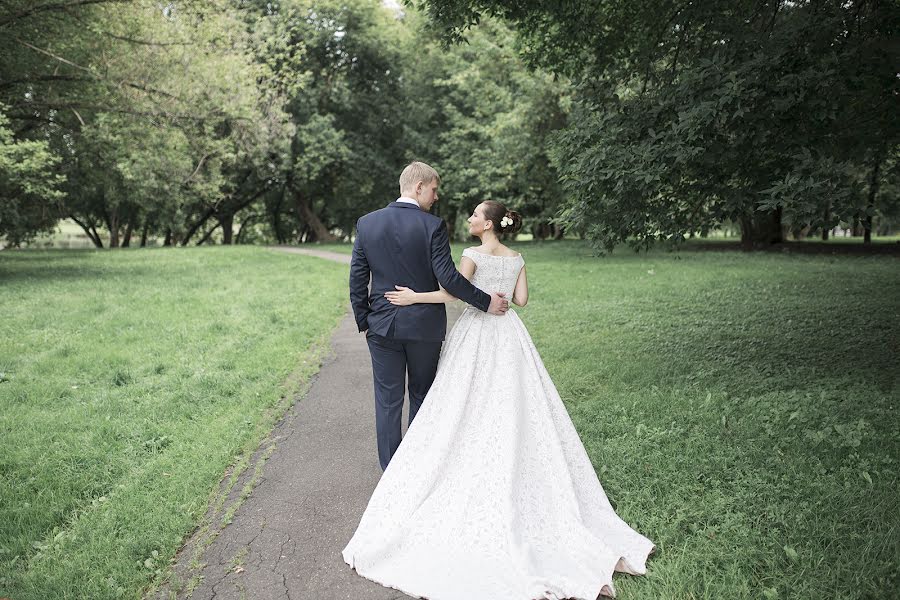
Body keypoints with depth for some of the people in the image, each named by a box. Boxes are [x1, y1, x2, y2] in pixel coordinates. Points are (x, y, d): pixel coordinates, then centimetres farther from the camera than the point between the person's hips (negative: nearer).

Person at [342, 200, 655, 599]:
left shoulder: (473, 255, -9)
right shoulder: (516, 259, 8)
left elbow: (452, 292, -19)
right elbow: (521, 299, 6)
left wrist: (413, 297, -13)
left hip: (476, 334, -5)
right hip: (508, 335, 6)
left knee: (469, 408, 4)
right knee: (511, 407, 10)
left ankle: (471, 473, 12)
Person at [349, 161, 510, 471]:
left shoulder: (366, 223, 0)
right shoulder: (433, 226, -11)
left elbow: (357, 280, 1)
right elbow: (448, 277, -16)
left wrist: (364, 322, 10)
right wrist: (486, 302, -7)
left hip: (381, 327, 2)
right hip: (424, 326, -2)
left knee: (388, 401, 9)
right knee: (421, 398, 16)